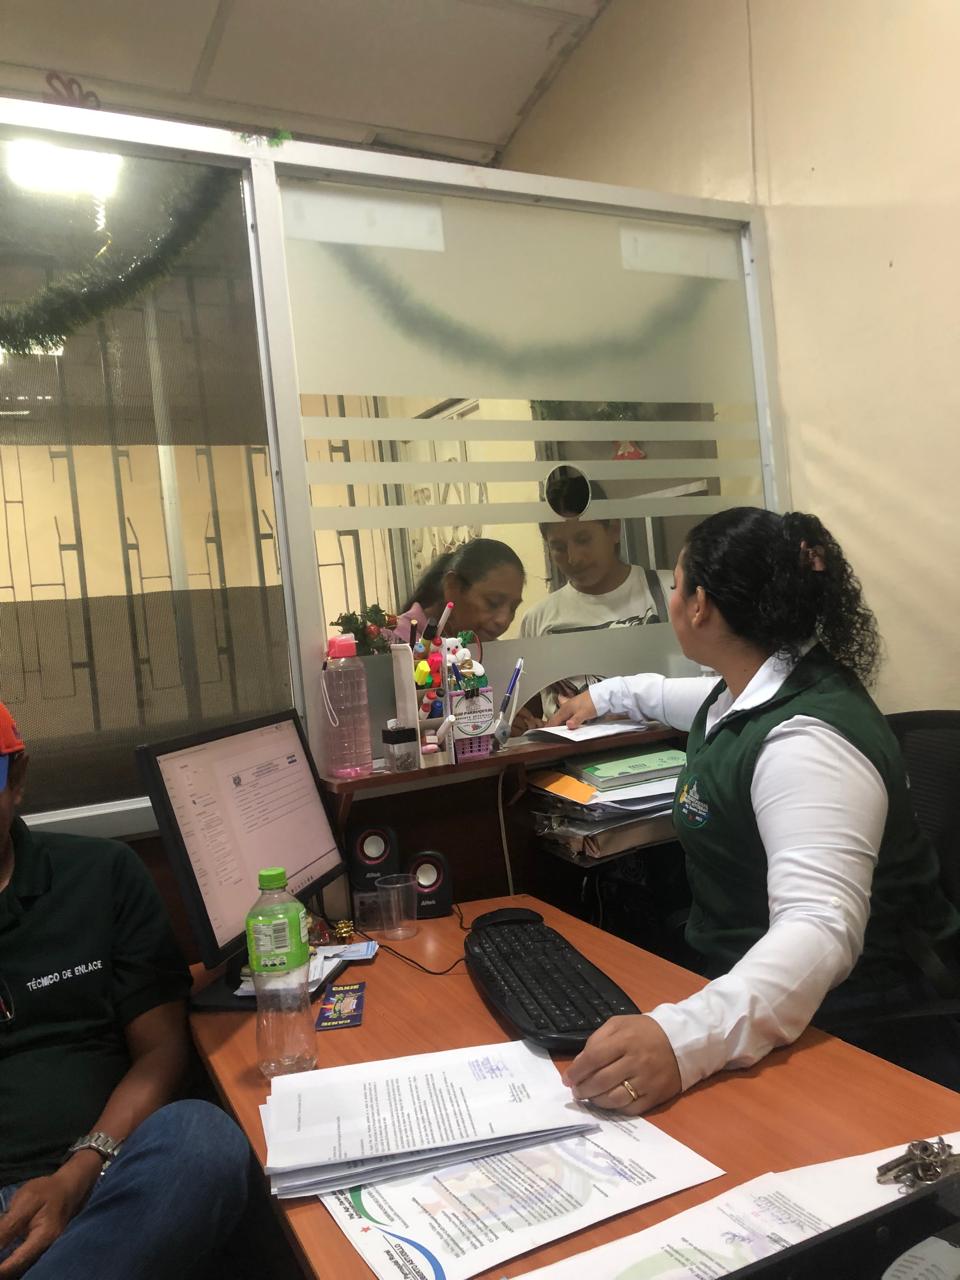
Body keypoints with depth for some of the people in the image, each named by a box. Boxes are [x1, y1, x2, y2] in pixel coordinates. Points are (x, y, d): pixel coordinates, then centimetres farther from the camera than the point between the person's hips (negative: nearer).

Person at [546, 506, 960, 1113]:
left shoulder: (805, 740, -28)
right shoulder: (754, 686, 3)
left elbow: (821, 929, -39)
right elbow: (684, 699, 28)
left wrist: (685, 1038, -52)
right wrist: (606, 694, 39)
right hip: (751, 976, 8)